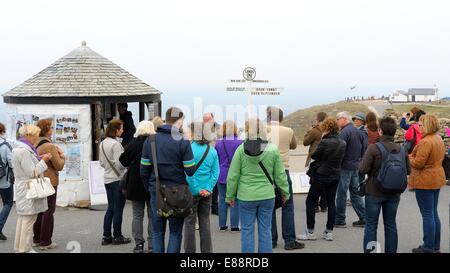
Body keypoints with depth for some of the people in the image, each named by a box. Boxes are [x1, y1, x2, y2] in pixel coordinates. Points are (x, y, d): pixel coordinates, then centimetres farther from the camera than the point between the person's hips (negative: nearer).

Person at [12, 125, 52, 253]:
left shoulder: (19, 148, 13)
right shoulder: (24, 151, -20)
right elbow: (32, 172, -20)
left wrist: (40, 159, 8)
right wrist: (43, 161, -11)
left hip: (22, 189, 11)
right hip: (28, 190, -11)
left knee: (22, 218, 15)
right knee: (29, 219, -4)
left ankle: (18, 248, 23)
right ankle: (25, 249, 2)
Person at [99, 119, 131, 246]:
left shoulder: (103, 144, 8)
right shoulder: (116, 144, -18)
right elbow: (119, 164, -20)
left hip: (107, 179, 8)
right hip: (118, 179, -8)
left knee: (110, 207, 14)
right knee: (118, 208, 2)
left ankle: (106, 236, 15)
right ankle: (117, 236, 10)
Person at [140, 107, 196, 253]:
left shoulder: (150, 140, 3)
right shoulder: (182, 142, -10)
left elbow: (144, 170, 4)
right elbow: (191, 171, -10)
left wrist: (149, 188, 15)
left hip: (156, 191, 3)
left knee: (157, 232, 12)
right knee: (176, 232, 7)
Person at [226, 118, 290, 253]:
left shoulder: (241, 149, -9)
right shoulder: (273, 149, -6)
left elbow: (233, 176, -5)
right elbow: (280, 175, 2)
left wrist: (230, 195, 7)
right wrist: (285, 192, 16)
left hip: (246, 197, -1)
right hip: (267, 196, 1)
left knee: (247, 231, 9)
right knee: (265, 231, 11)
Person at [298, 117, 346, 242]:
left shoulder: (324, 142, -21)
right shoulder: (343, 143, 1)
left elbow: (313, 155, -10)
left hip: (322, 176, -7)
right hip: (335, 175, 7)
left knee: (310, 201, 4)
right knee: (331, 202, 12)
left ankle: (310, 232, 5)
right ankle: (329, 232, 16)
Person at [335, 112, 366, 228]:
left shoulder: (345, 132, -15)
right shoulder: (357, 131, 12)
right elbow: (363, 149, 16)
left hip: (345, 167, -9)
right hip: (356, 166, 9)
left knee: (341, 194, -1)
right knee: (355, 192, 14)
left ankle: (340, 220, 4)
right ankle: (363, 219, 14)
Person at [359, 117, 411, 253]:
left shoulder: (373, 148, -17)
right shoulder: (402, 149, -3)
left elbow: (363, 169, -19)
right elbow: (408, 170, 3)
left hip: (374, 192, -4)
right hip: (394, 193, 4)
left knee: (371, 225, 7)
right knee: (390, 224, 15)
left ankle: (369, 251, 11)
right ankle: (391, 250, 22)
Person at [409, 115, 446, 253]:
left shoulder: (425, 142, -21)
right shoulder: (439, 139, 11)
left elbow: (418, 163, -22)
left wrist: (409, 157, -3)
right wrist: (413, 156, 12)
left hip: (425, 181, -10)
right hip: (437, 179, 10)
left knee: (427, 215, -3)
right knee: (434, 213, 16)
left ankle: (428, 248, 3)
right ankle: (435, 246, 25)